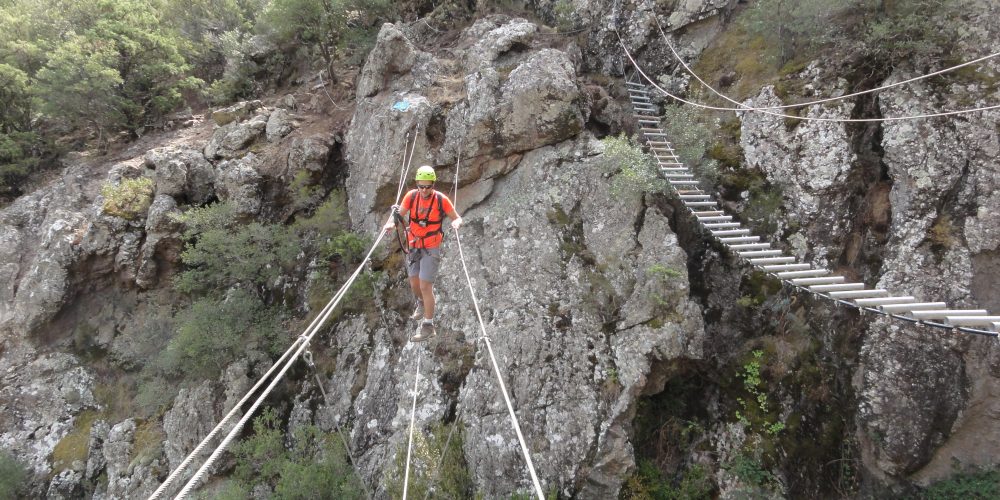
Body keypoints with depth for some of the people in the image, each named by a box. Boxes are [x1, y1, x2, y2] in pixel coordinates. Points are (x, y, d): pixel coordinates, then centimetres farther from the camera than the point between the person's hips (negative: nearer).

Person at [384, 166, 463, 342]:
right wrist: (391, 223, -36)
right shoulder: (411, 196, -9)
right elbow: (398, 214, -14)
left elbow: (458, 218, -7)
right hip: (414, 246, 4)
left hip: (431, 249, -4)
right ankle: (422, 304, 50)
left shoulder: (441, 200, -16)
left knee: (425, 286, -8)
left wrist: (456, 223, -31)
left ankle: (428, 326, 2)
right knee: (414, 283, 17)